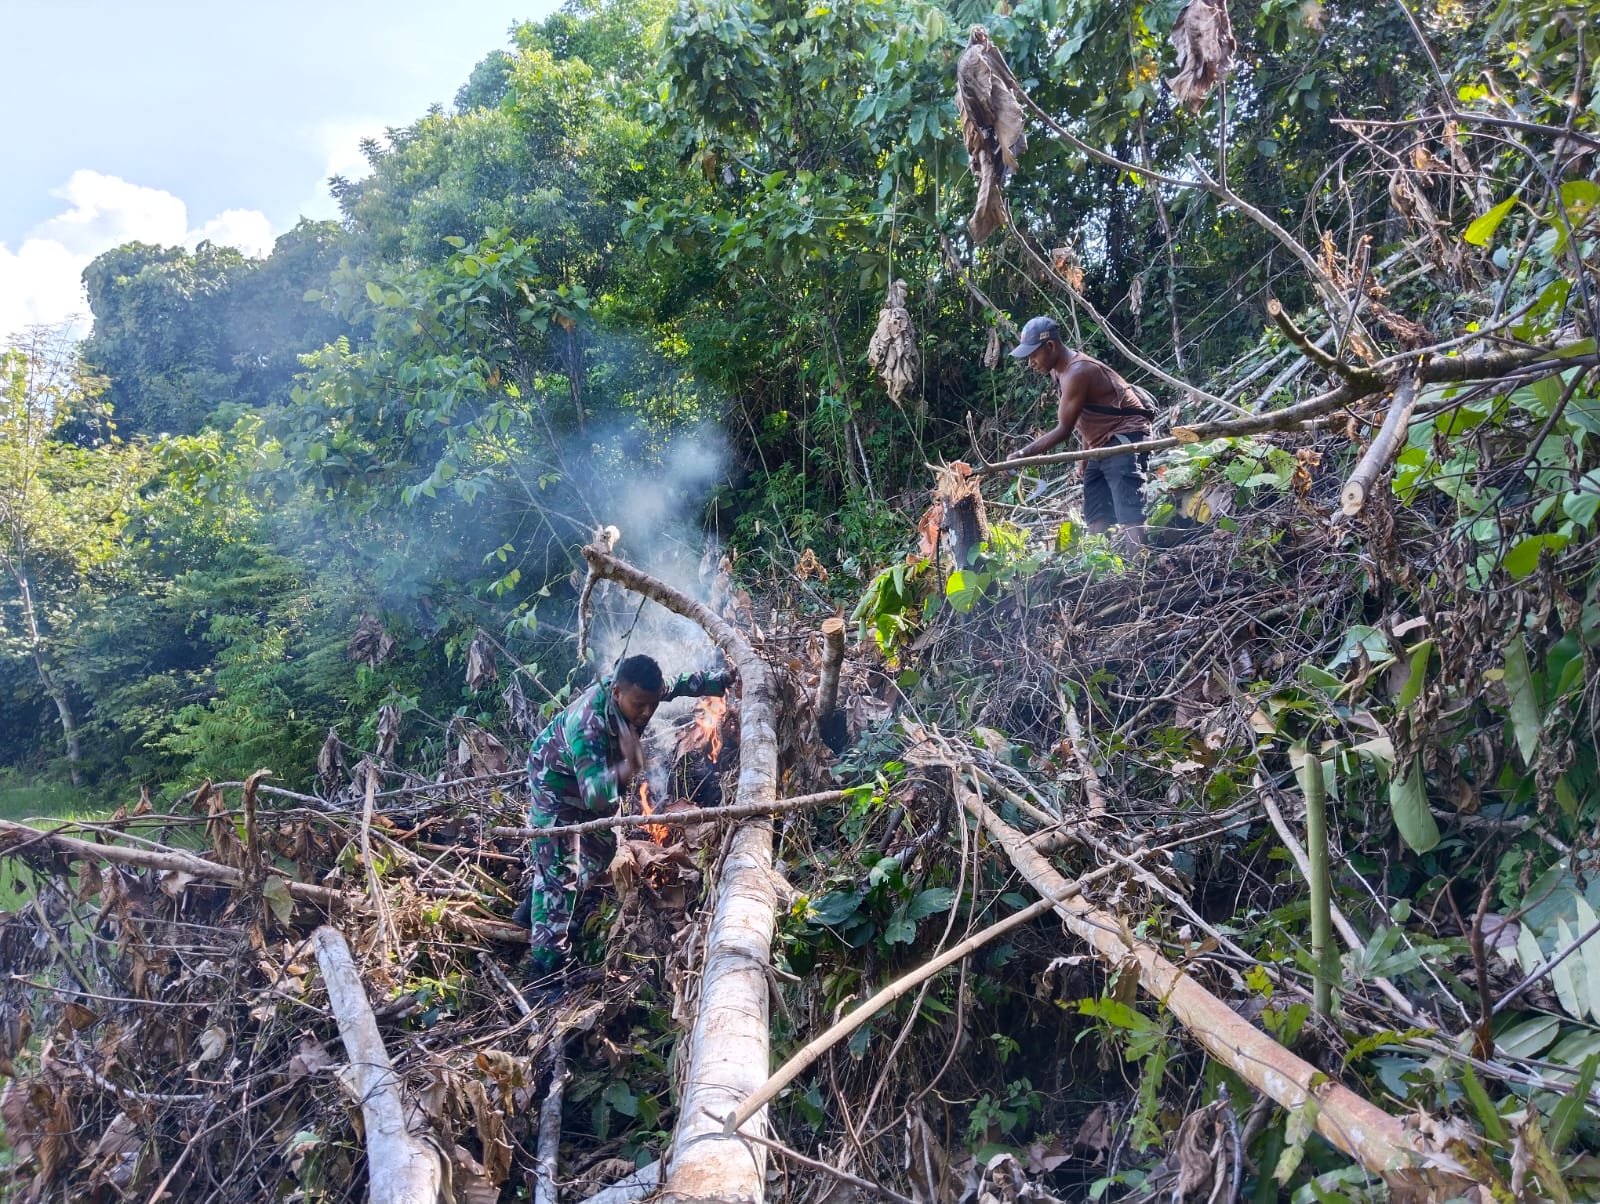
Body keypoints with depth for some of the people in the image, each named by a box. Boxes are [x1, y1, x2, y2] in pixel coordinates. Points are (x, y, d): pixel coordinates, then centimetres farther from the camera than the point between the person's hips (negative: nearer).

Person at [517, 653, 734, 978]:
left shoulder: (637, 692, -24)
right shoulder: (588, 726, -45)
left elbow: (681, 683, -2)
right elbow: (595, 795, -53)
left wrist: (723, 680, -5)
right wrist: (627, 768, -63)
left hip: (594, 775, 8)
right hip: (556, 779, -8)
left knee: (601, 847, 22)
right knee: (559, 871, -13)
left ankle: (535, 910, 40)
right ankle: (546, 968, -5)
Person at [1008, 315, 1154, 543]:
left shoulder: (1077, 373, -22)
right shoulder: (1058, 370, 8)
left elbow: (1063, 429, -21)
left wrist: (1021, 454, -19)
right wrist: (1085, 456, 10)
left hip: (1125, 440, -10)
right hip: (1101, 445, 10)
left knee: (1129, 515, -19)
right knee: (1096, 517, 4)